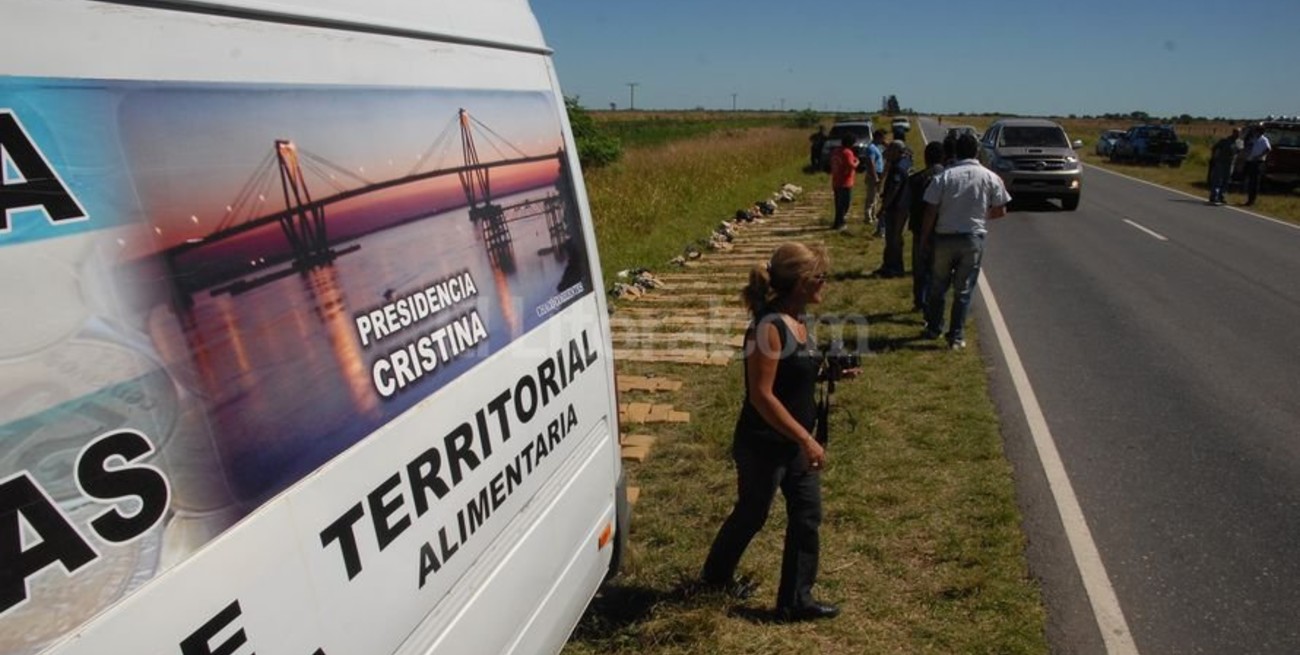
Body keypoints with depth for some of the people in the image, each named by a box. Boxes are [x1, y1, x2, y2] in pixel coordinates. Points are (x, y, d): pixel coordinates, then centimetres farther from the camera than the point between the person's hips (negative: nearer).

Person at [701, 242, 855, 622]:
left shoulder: (797, 320, 2)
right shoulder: (769, 327, -25)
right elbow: (761, 395, -26)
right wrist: (806, 439, -25)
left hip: (795, 443, 8)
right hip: (763, 446, -8)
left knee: (807, 517, 12)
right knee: (751, 515, 13)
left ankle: (796, 601, 28)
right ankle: (716, 575, 40)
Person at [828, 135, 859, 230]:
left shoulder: (835, 151, 11)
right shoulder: (847, 152, -16)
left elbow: (832, 165, 19)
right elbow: (851, 166, -22)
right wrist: (856, 162, -4)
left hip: (836, 182, 8)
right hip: (845, 183, -8)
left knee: (839, 203, 16)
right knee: (845, 203, 0)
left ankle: (839, 222, 22)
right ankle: (838, 223, -1)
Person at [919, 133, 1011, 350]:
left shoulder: (944, 176, -7)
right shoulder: (990, 178, -3)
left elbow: (930, 212, -8)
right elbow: (1000, 211, 2)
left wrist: (924, 238, 3)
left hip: (944, 238, 0)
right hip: (973, 239, 0)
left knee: (938, 286, 16)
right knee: (963, 290, 7)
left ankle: (933, 328, 27)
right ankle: (956, 337, 9)